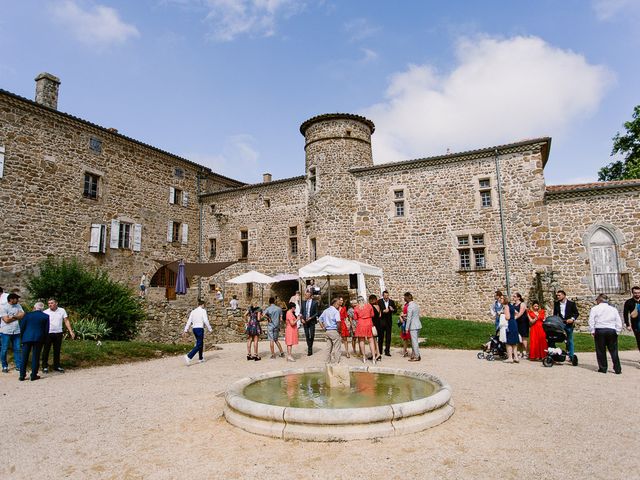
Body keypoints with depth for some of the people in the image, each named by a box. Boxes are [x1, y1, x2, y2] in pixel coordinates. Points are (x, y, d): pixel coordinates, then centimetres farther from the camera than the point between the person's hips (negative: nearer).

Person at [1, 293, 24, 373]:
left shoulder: (18, 306, 8)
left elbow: (23, 315, 0)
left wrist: (13, 316, -12)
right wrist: (17, 317, -4)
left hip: (16, 332, 4)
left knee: (17, 349, 6)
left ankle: (19, 366, 11)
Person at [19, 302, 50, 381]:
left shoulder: (27, 315, 1)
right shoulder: (46, 316, 0)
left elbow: (22, 327, 4)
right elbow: (46, 329, 1)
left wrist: (21, 337, 15)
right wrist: (44, 338, 12)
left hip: (27, 338, 1)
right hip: (38, 338, -1)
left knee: (24, 357, 10)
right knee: (35, 357, 5)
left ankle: (22, 375, 13)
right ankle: (34, 375, 7)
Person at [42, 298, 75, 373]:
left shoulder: (62, 311, 4)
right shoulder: (45, 312, -2)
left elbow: (66, 321, 5)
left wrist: (71, 331, -2)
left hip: (58, 333, 2)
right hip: (48, 333, -2)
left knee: (57, 350, 10)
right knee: (46, 350, 4)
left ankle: (57, 366, 20)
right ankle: (45, 367, 16)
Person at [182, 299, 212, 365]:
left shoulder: (193, 311, 11)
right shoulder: (203, 311, -7)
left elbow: (189, 321, 7)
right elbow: (206, 321, -14)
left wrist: (185, 330, 6)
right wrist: (210, 329, -5)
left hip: (194, 329, 7)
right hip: (200, 329, -7)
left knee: (201, 343, 20)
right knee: (198, 345, -6)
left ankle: (200, 358, 26)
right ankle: (188, 357, -22)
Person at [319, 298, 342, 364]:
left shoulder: (326, 310, 12)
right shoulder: (336, 311, -11)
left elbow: (320, 319, 14)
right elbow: (338, 321, -23)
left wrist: (323, 327, 13)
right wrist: (338, 329, -10)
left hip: (327, 331, 7)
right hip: (334, 331, -7)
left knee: (329, 347, 15)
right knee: (336, 348, 1)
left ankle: (328, 362, 19)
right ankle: (336, 362, 1)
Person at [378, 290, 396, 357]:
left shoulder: (392, 302, 6)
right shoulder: (379, 302, -4)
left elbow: (395, 310, 6)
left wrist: (392, 309, -15)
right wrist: (383, 311, -24)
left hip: (389, 322, 3)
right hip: (381, 321, -3)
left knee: (388, 336, 4)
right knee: (380, 336, 6)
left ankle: (387, 351, 10)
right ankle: (379, 351, 18)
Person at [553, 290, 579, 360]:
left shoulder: (571, 303, -1)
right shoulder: (556, 303, 6)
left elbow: (576, 313, 1)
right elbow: (555, 314, 11)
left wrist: (572, 319, -15)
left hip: (569, 324, -2)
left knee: (570, 341, 7)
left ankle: (571, 356, 16)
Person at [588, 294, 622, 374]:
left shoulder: (594, 308, 0)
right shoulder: (613, 309, 9)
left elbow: (591, 321, -4)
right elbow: (619, 322, 9)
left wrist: (592, 331, 4)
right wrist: (617, 332, 15)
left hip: (599, 331, -3)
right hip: (612, 331, 3)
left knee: (601, 351, 5)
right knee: (613, 351, 9)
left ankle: (603, 368, 9)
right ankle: (617, 369, 9)